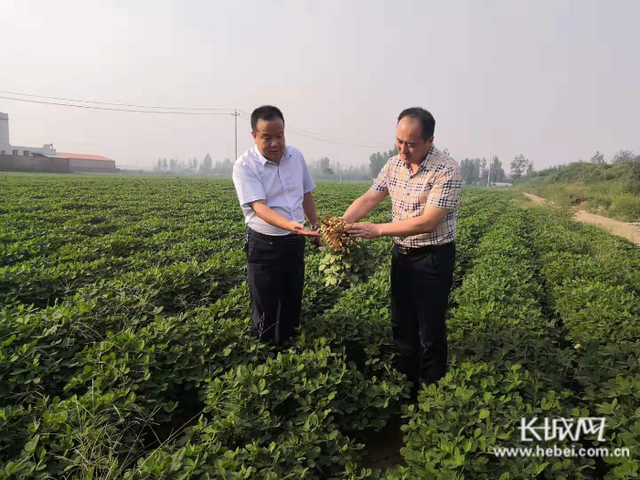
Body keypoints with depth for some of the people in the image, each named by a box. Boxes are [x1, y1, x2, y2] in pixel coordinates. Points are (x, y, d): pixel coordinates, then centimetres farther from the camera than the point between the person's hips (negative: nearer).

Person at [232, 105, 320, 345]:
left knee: (292, 303, 17)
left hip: (295, 242, 5)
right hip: (264, 245, -5)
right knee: (265, 308, 6)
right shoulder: (244, 166, -16)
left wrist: (316, 226, 16)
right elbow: (259, 207, -27)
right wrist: (290, 224, -42)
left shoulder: (296, 156, 0)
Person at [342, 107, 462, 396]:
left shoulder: (447, 170, -20)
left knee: (431, 331, 4)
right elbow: (367, 200, -1)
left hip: (433, 258, -6)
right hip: (402, 254, 7)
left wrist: (377, 229, -27)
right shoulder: (394, 164, 1)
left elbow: (428, 222, -27)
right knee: (401, 325, 16)